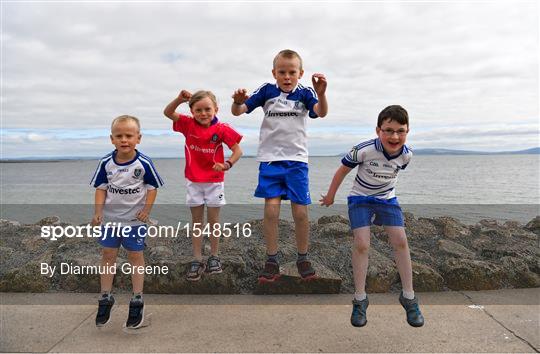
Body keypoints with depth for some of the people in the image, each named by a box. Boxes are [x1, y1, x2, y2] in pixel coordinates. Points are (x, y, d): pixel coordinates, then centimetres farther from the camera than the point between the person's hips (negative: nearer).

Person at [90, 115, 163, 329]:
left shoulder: (144, 163, -12)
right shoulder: (106, 163, -6)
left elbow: (152, 187, -3)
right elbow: (101, 188, 0)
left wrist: (147, 210, -13)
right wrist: (98, 212, -9)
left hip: (135, 218, -2)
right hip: (110, 217, 3)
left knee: (135, 256, 6)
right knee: (108, 255, 10)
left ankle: (137, 301, 19)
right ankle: (106, 298, 27)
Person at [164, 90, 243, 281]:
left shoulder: (221, 129, -11)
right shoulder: (188, 125, -4)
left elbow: (238, 150, -11)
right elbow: (167, 112, -10)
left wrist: (227, 164, -28)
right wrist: (180, 99, -26)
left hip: (214, 181, -2)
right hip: (193, 181, 2)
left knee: (213, 219, 8)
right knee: (196, 221, 9)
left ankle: (214, 257, 23)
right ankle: (197, 260, 16)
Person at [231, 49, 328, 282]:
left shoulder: (304, 93, -1)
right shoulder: (266, 91, 1)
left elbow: (321, 112, -18)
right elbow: (238, 111, -2)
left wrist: (321, 94, -39)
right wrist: (238, 102, -25)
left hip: (297, 160, 0)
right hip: (270, 158, 0)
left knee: (300, 212, 1)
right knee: (271, 210, -5)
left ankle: (303, 259, 19)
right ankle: (272, 261, 9)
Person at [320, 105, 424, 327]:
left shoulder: (406, 154, -16)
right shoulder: (364, 150, -29)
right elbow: (343, 170, -12)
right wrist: (330, 195, -1)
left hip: (387, 199, 3)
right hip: (360, 199, -3)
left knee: (400, 241, -7)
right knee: (361, 244, -14)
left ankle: (408, 297, 9)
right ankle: (360, 300, 2)